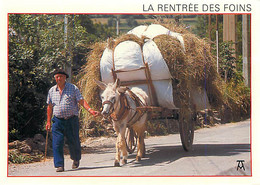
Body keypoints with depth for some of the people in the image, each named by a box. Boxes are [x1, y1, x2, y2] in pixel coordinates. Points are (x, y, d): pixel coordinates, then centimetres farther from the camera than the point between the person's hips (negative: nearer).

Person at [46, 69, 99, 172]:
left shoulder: (73, 88, 2)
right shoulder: (52, 91, 11)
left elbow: (81, 101, -3)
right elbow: (49, 107, 18)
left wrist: (90, 110, -18)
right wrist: (48, 121, 15)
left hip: (71, 120, -2)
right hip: (57, 121, 2)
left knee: (73, 142, 5)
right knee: (57, 143, -10)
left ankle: (76, 160, 32)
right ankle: (59, 165, -7)